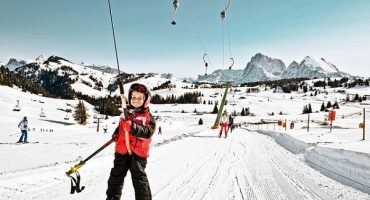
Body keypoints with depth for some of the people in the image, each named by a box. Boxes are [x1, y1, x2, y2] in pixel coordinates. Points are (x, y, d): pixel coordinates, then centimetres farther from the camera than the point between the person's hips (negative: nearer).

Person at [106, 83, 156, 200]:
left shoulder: (148, 116, -7)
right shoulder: (125, 112, 9)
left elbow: (148, 132, -20)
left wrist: (133, 127, -32)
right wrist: (116, 134, 7)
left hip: (138, 152, -5)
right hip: (122, 149, 5)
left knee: (139, 177, -2)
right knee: (116, 175, 16)